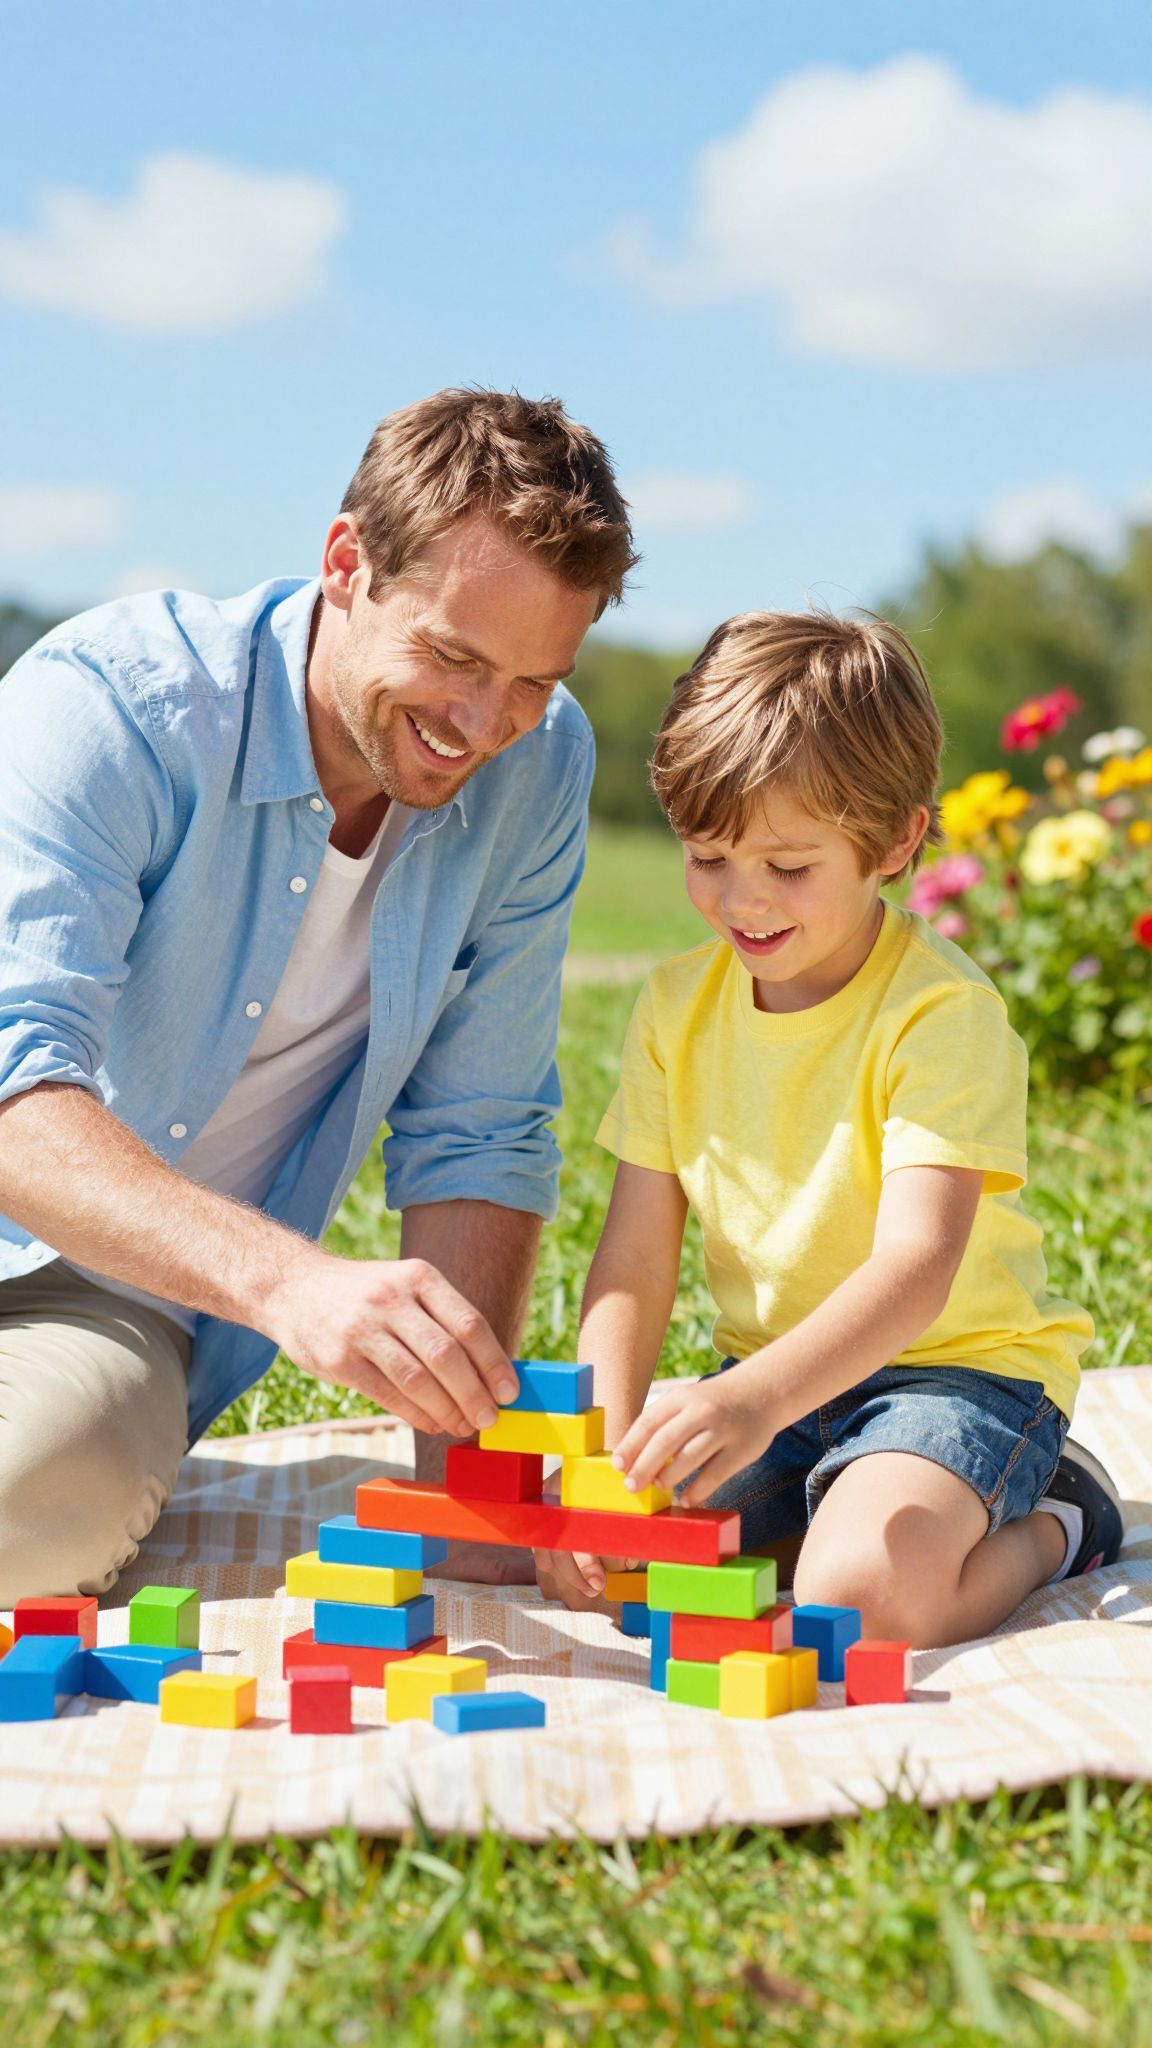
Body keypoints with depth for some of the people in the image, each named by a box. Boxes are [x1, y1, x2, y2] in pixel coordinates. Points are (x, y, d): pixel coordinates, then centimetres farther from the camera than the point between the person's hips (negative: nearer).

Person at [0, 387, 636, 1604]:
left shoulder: (537, 770, -6)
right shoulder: (110, 705, -20)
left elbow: (474, 1133, 0)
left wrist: (462, 1440, -14)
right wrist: (285, 1281, -48)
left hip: (126, 1314, 3)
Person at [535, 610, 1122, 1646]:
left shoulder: (943, 1011, -19)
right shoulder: (678, 1005, 1)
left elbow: (916, 1270, -30)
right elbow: (635, 1263, -1)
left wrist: (757, 1400, -45)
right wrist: (610, 1446, -17)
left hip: (953, 1365, -6)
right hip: (767, 1379, 6)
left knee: (863, 1594, -33)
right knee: (571, 1542, -14)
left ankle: (1050, 1521, 0)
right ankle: (822, 1503, 8)